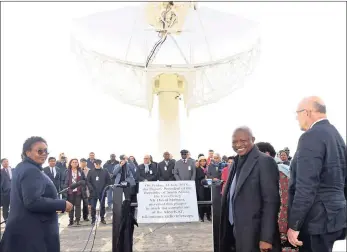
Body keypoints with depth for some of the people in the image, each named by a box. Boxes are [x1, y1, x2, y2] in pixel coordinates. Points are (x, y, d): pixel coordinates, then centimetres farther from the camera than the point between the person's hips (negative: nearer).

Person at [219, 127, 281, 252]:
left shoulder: (264, 161, -13)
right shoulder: (237, 162, 10)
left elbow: (271, 201, -17)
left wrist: (266, 238, -19)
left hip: (254, 235, -7)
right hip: (235, 231, 7)